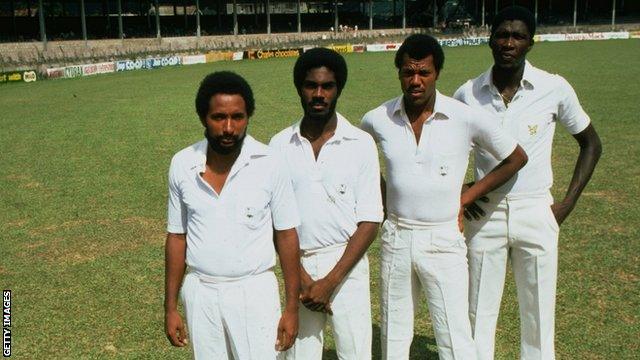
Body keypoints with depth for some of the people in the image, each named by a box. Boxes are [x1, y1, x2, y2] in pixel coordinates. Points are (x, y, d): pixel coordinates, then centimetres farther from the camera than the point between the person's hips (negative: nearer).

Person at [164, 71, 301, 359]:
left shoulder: (269, 165, -12)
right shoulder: (182, 165, -4)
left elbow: (287, 235, -5)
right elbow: (177, 237, 5)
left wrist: (292, 306, -4)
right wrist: (170, 308, 6)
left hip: (254, 291, -2)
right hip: (200, 293, 3)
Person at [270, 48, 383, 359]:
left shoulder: (361, 144, -4)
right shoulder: (280, 145, 1)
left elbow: (369, 223, -6)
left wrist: (330, 281, -12)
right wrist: (302, 277, -7)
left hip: (346, 266, -1)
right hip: (299, 267, 2)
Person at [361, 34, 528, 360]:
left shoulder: (465, 118, -10)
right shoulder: (378, 119, -3)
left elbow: (516, 158, 3)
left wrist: (465, 198, -1)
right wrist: (381, 199, 6)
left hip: (443, 240, -2)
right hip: (396, 238, 3)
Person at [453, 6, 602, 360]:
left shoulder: (555, 89, -7)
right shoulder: (469, 94, -3)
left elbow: (591, 144, 6)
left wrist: (568, 203, 0)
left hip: (535, 214, -1)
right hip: (485, 214, 1)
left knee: (538, 313, 9)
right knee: (479, 313, 9)